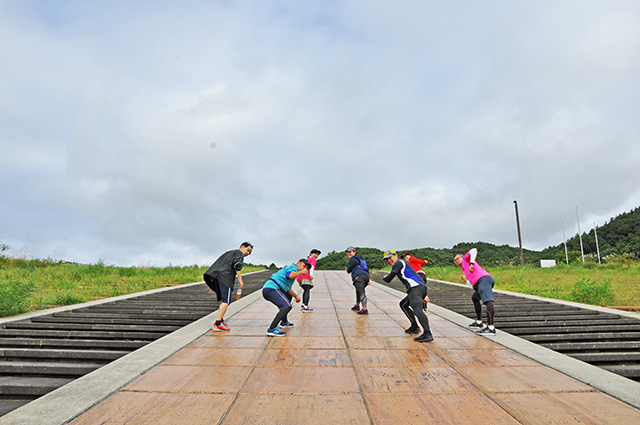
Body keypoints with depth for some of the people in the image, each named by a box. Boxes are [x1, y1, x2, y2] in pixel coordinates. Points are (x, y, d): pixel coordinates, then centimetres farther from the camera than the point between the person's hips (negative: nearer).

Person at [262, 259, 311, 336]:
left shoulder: (289, 268, 28)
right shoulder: (294, 267, 1)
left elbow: (288, 289, 26)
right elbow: (289, 275, -24)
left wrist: (296, 296, 13)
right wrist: (301, 272, -10)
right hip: (271, 288, -11)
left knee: (288, 296, 33)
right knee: (287, 306, -23)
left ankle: (284, 322, 35)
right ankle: (272, 329, -26)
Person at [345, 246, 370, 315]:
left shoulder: (353, 259, 7)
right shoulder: (360, 258, 33)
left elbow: (348, 270, 8)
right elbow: (366, 269, 29)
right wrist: (369, 279, 23)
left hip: (359, 276, -9)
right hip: (366, 276, 9)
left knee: (361, 293, -19)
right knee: (358, 291, 28)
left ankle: (364, 309, -31)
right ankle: (357, 306, 40)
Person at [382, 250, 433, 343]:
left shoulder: (399, 263, 3)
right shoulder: (403, 264, 32)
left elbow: (388, 279, -3)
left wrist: (384, 278, 22)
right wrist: (424, 296, 30)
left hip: (416, 288, -10)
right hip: (422, 288, 10)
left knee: (417, 310, -27)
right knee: (403, 304, 25)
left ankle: (427, 334, -41)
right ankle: (415, 327, 15)